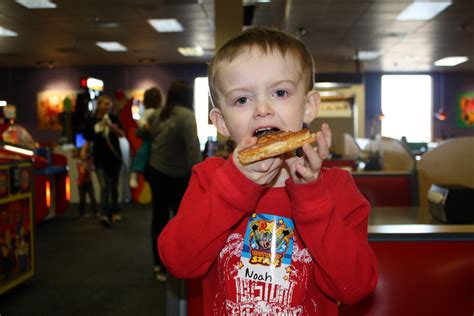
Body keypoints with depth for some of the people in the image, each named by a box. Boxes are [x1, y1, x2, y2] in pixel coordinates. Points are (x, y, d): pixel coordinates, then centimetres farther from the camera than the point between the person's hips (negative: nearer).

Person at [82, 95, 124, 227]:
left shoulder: (113, 119, 2)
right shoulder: (91, 121, -1)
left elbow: (121, 135, -9)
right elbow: (88, 141, 3)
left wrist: (112, 126, -25)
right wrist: (84, 151, -15)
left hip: (114, 157, 2)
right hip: (100, 159, -2)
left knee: (114, 186, 12)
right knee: (104, 187, -11)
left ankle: (114, 212, 26)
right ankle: (105, 215, -19)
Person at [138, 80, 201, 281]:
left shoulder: (157, 114, 4)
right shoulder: (186, 115, -17)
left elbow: (142, 133, 19)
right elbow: (193, 148, -24)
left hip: (155, 172, 6)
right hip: (175, 177, -6)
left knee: (159, 217, 13)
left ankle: (160, 265, 23)